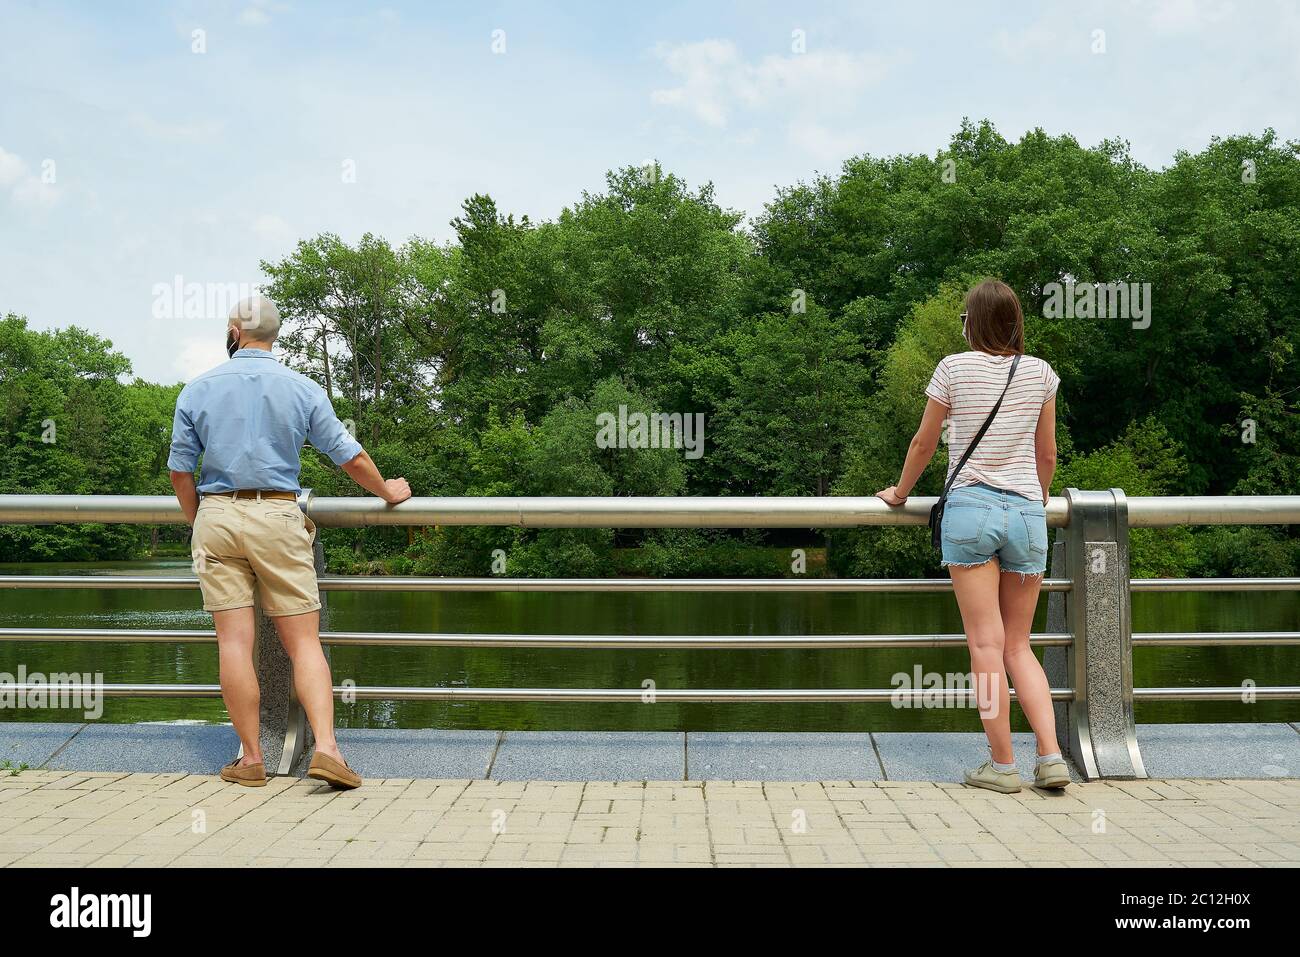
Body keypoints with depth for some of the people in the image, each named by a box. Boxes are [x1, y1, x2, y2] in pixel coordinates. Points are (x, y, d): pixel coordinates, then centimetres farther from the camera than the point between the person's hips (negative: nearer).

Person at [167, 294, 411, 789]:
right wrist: (387, 491, 21)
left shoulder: (198, 390, 5)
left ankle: (251, 758, 7)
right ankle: (326, 748, -10)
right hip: (278, 517, -1)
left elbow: (180, 470, 8)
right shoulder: (302, 389, 2)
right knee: (304, 641, 2)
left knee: (234, 641, 2)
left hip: (216, 515, 1)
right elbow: (350, 456, 4)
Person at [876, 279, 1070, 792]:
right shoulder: (1040, 372, 8)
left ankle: (1002, 765, 2)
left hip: (970, 506, -3)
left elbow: (923, 443, 7)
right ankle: (1051, 756, 1)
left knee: (987, 644, -1)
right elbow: (1047, 452, 17)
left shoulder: (954, 368, 0)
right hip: (1026, 510, 3)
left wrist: (899, 493, 22)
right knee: (1018, 645, 12)